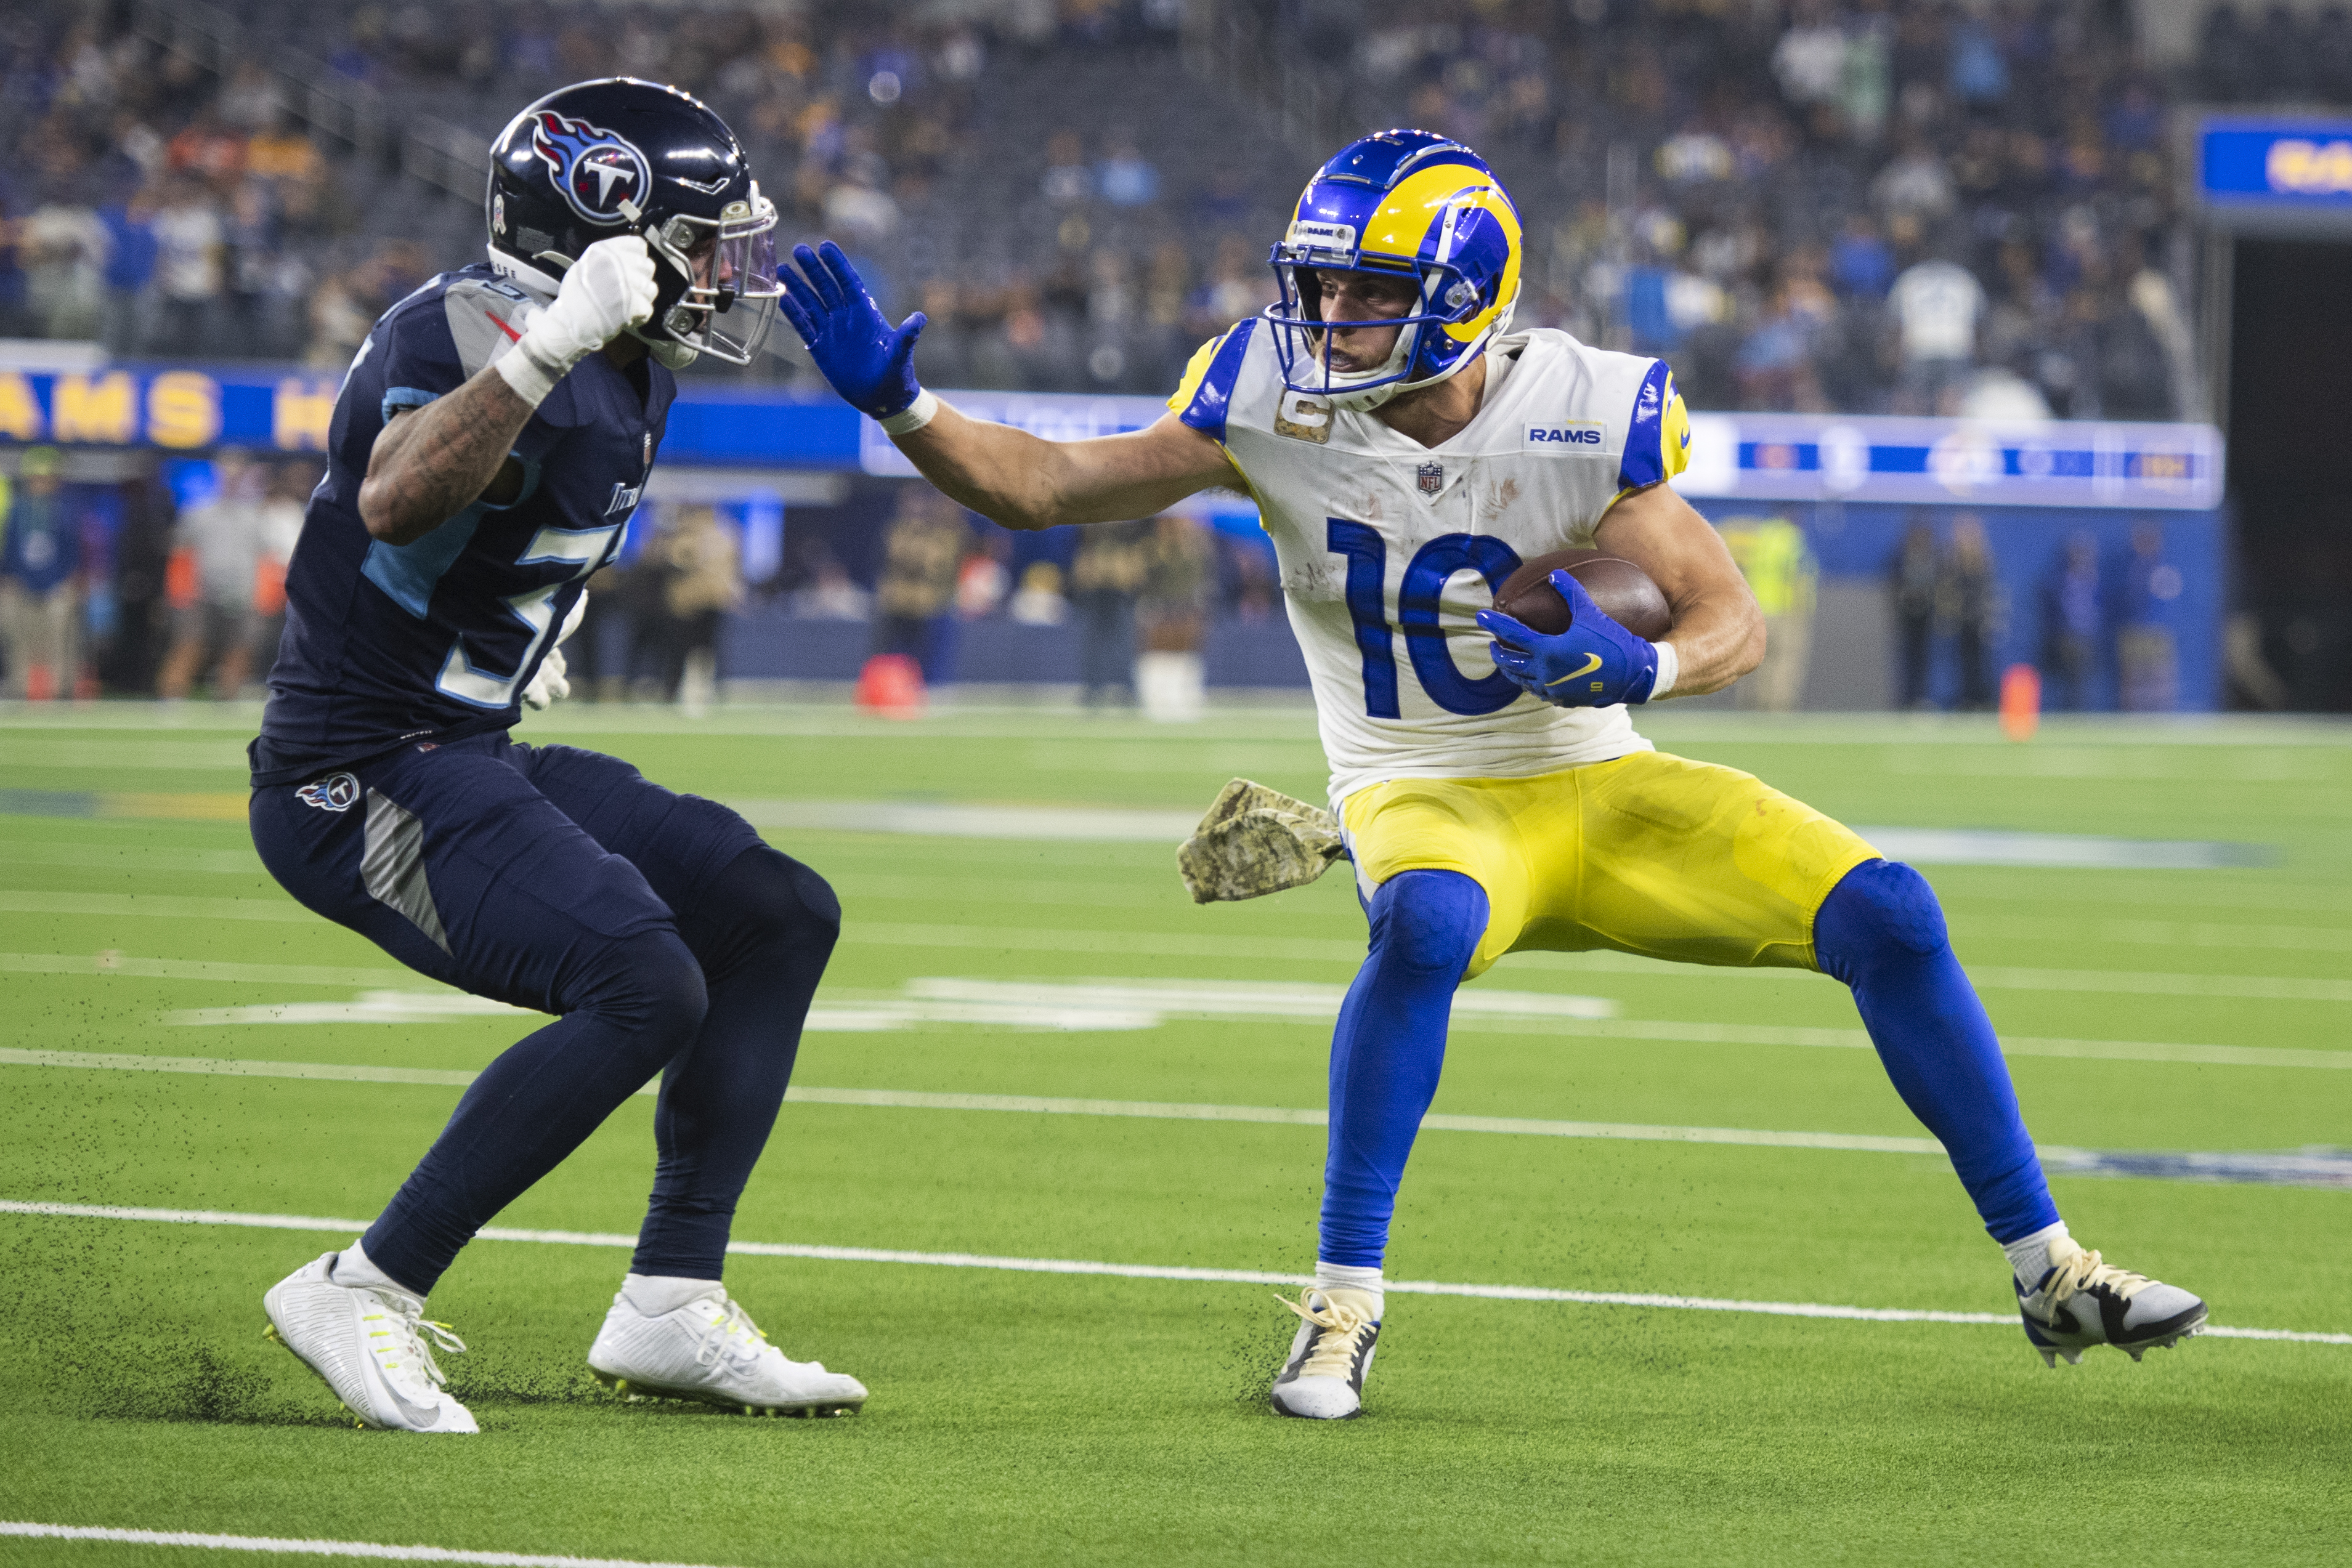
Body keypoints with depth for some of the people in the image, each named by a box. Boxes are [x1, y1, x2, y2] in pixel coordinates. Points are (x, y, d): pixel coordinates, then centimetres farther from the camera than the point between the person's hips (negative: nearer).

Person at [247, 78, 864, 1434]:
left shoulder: (625, 380, 11)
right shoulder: (469, 337, -20)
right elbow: (393, 502, -42)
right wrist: (552, 343, -47)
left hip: (472, 755, 11)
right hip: (359, 776, -11)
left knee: (781, 916, 8)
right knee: (645, 987, -25)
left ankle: (672, 1308, 7)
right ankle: (366, 1295, -16)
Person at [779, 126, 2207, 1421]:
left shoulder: (1581, 414, -16)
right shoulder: (1276, 402, -12)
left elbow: (1735, 619, -16)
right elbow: (1043, 489, -9)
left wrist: (1641, 665, -38)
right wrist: (900, 401, -24)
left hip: (1599, 784, 1)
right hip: (1426, 803, -1)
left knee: (1886, 912, -13)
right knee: (1428, 924, -38)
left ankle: (2049, 1276, 2)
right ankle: (1344, 1302, -27)